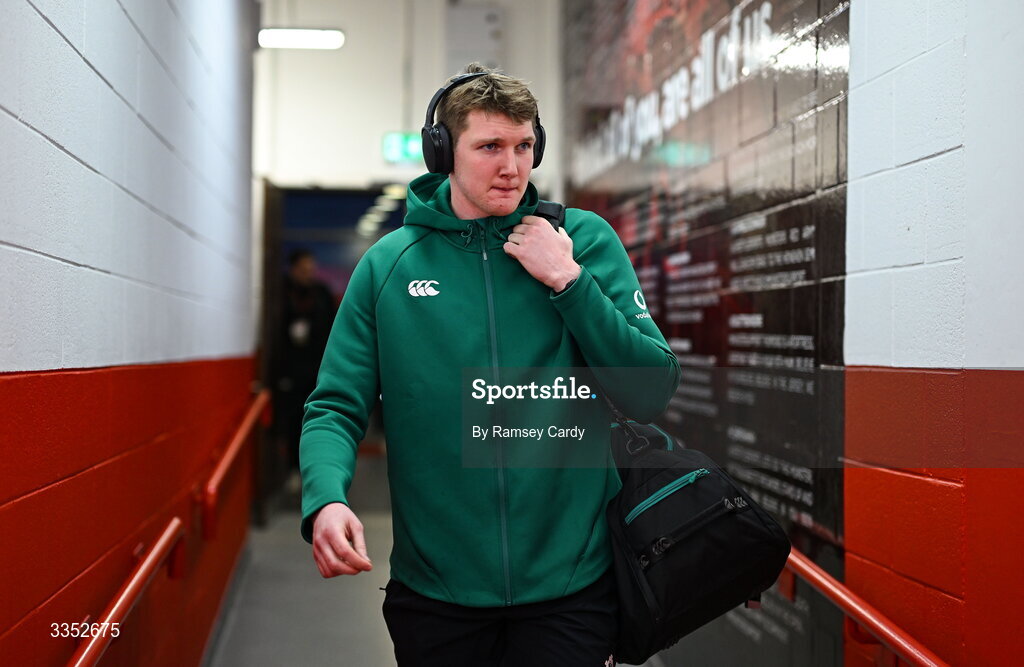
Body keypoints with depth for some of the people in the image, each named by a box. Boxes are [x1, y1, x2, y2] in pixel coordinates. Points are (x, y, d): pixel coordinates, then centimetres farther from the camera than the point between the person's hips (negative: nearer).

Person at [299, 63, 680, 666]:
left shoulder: (586, 240, -1)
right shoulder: (389, 264, 1)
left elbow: (652, 395, -6)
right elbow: (337, 407, 0)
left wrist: (568, 280, -14)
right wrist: (325, 498, -20)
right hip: (432, 588, 1)